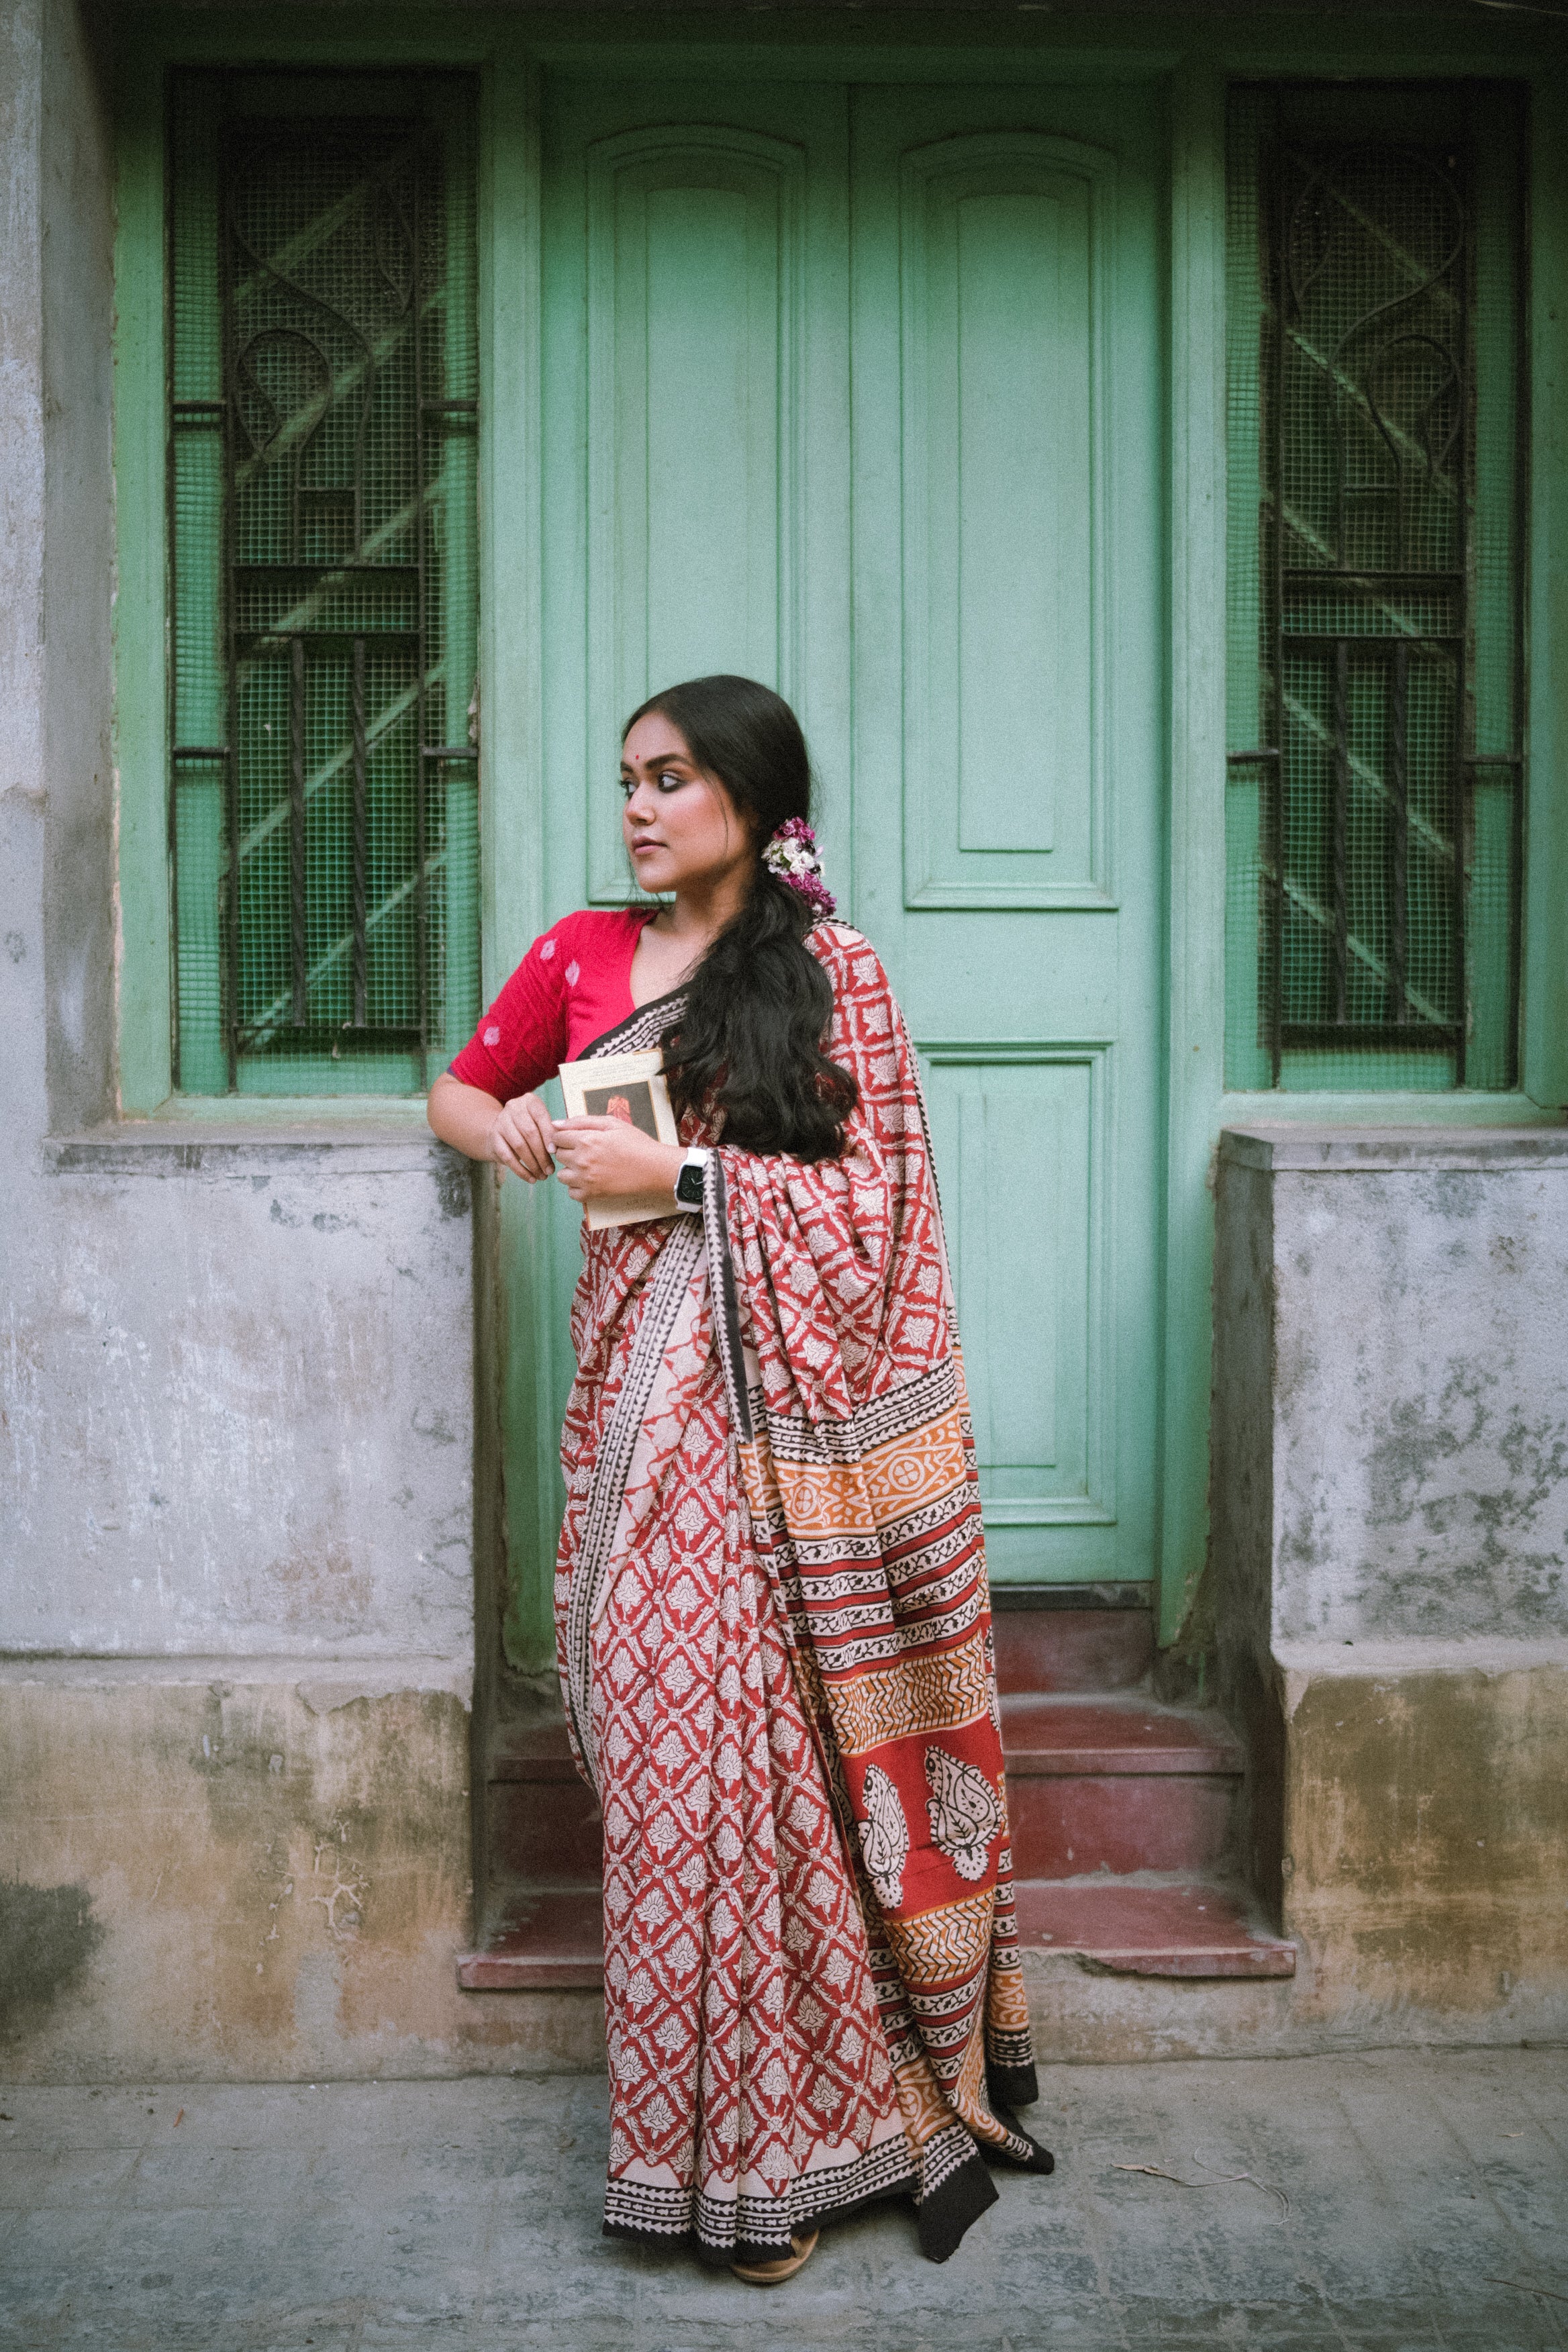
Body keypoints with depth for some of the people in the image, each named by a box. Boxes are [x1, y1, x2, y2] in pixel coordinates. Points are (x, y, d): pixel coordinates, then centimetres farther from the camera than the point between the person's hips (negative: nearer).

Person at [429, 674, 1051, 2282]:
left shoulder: (836, 973, 1)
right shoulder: (579, 957, 12)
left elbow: (866, 1200, -4)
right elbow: (457, 1089, 22)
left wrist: (678, 1170, -12)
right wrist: (497, 1127, 0)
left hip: (787, 1406, -3)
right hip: (644, 1393, 3)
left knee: (758, 1727, -2)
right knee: (665, 1727, -1)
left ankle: (780, 2138, 14)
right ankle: (734, 2133, 12)